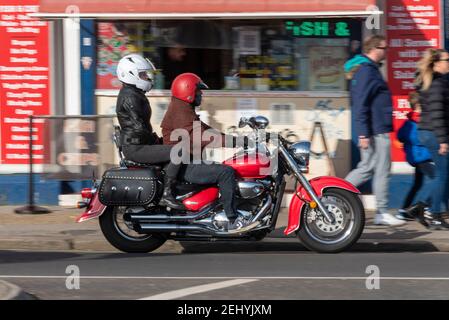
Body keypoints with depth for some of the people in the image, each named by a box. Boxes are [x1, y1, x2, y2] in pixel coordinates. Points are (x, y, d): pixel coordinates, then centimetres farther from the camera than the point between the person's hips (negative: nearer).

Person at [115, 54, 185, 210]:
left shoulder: (135, 94, 18)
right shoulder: (130, 97, -15)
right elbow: (139, 127, -22)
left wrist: (156, 138, 16)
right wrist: (154, 140, -11)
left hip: (139, 144, 11)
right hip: (136, 148, -11)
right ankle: (166, 195, -24)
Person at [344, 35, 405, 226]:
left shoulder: (369, 69, 17)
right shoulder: (366, 71, -15)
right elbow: (360, 105, -21)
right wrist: (363, 134, -23)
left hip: (377, 130, 10)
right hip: (375, 132, -10)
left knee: (367, 168, 13)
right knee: (382, 170, -4)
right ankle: (382, 213, 1)